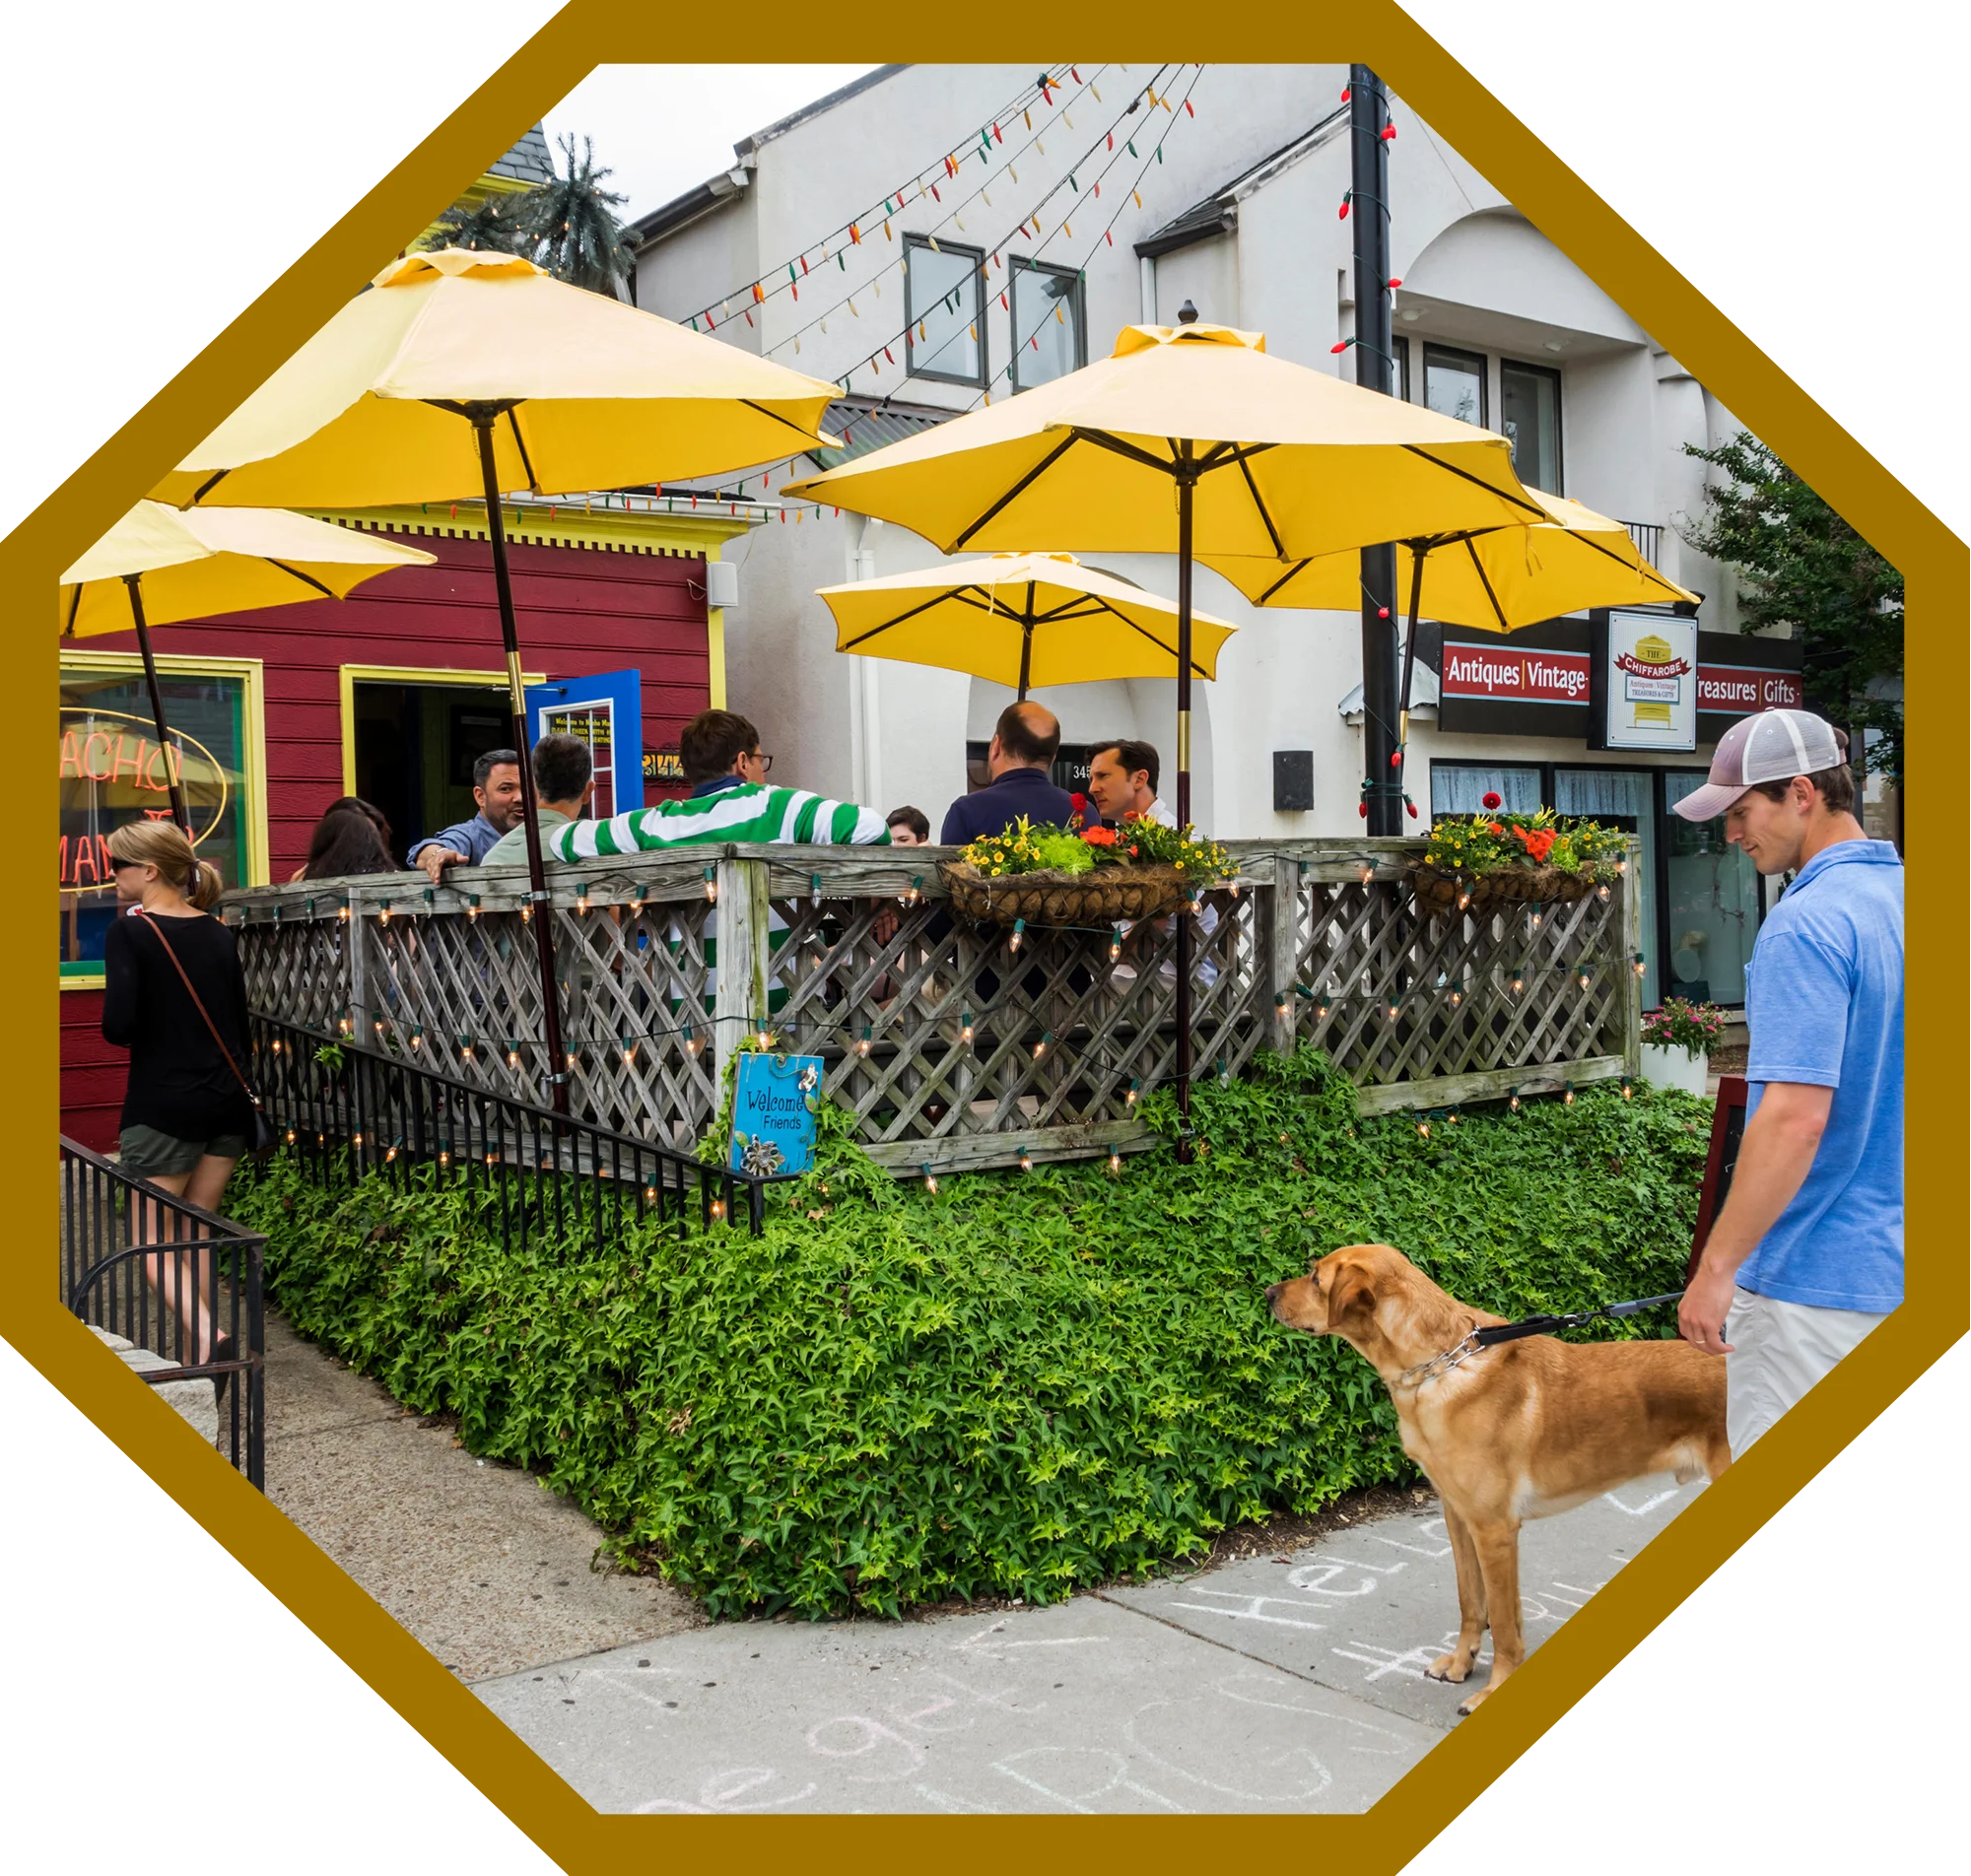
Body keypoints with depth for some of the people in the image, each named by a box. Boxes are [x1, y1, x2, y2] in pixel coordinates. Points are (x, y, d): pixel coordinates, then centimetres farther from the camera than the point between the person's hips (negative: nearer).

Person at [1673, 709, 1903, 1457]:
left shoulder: (1806, 925, -21)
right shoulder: (1896, 897, 8)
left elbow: (1795, 1116, -27)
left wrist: (1717, 1267, -21)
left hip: (1813, 1277, -9)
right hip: (1893, 1261, 9)